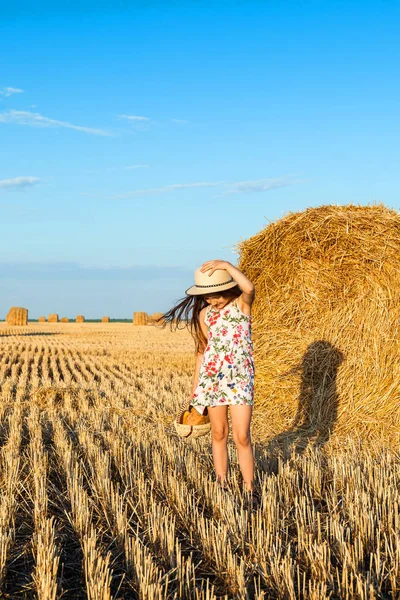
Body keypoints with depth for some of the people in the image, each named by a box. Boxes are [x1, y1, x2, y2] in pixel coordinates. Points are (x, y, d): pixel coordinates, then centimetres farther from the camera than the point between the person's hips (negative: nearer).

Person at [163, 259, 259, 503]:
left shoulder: (242, 304, -3)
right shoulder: (204, 315, 7)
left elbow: (249, 287, -29)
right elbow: (203, 351, 12)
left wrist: (227, 265, -26)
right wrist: (195, 387, 13)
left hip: (240, 378, -3)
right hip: (212, 378, 3)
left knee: (242, 436, -7)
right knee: (219, 433, 7)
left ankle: (249, 489, 1)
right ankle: (222, 486, 16)